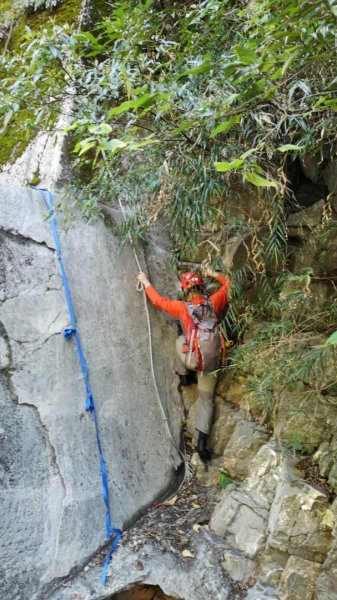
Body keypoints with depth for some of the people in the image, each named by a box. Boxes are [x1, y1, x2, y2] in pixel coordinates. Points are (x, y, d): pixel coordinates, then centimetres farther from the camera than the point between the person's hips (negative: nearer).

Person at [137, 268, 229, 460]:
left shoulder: (182, 307, -8)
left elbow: (157, 300, 7)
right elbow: (228, 284, 13)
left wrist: (146, 282, 20)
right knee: (206, 401, 16)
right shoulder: (213, 302, -4)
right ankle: (202, 443, 8)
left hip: (192, 360, -2)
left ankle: (185, 377, 37)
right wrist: (213, 274, 27)